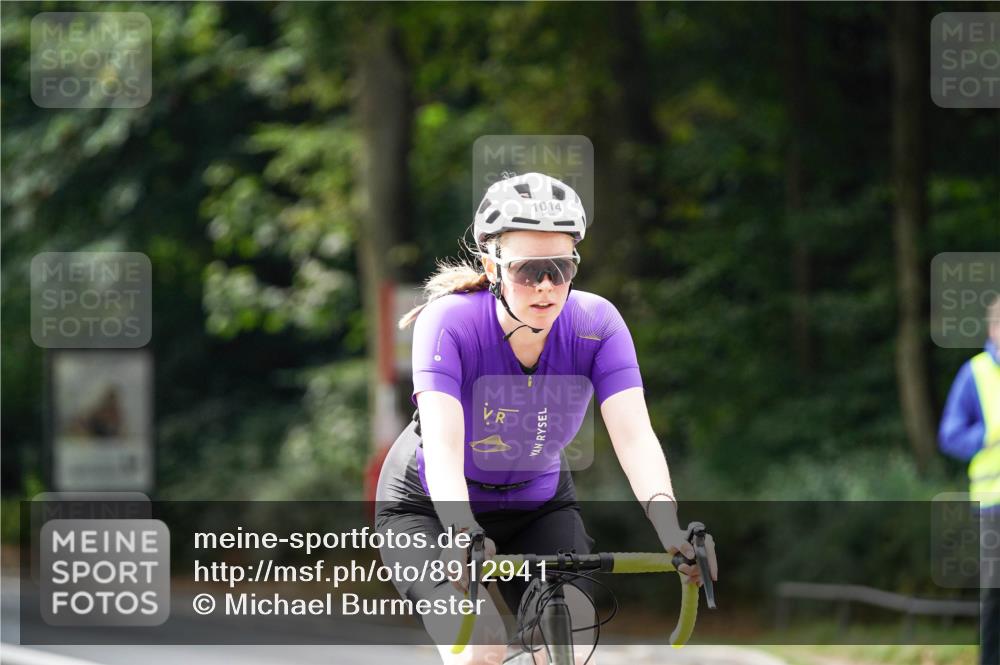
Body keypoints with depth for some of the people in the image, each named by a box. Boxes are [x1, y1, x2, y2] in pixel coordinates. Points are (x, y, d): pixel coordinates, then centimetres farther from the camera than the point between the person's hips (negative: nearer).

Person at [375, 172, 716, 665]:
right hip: (429, 507, -3)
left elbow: (634, 435, -31)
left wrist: (669, 527, -49)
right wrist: (461, 535, -59)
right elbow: (442, 445, -41)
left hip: (538, 505, 3)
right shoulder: (451, 322, -29)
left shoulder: (596, 324, -21)